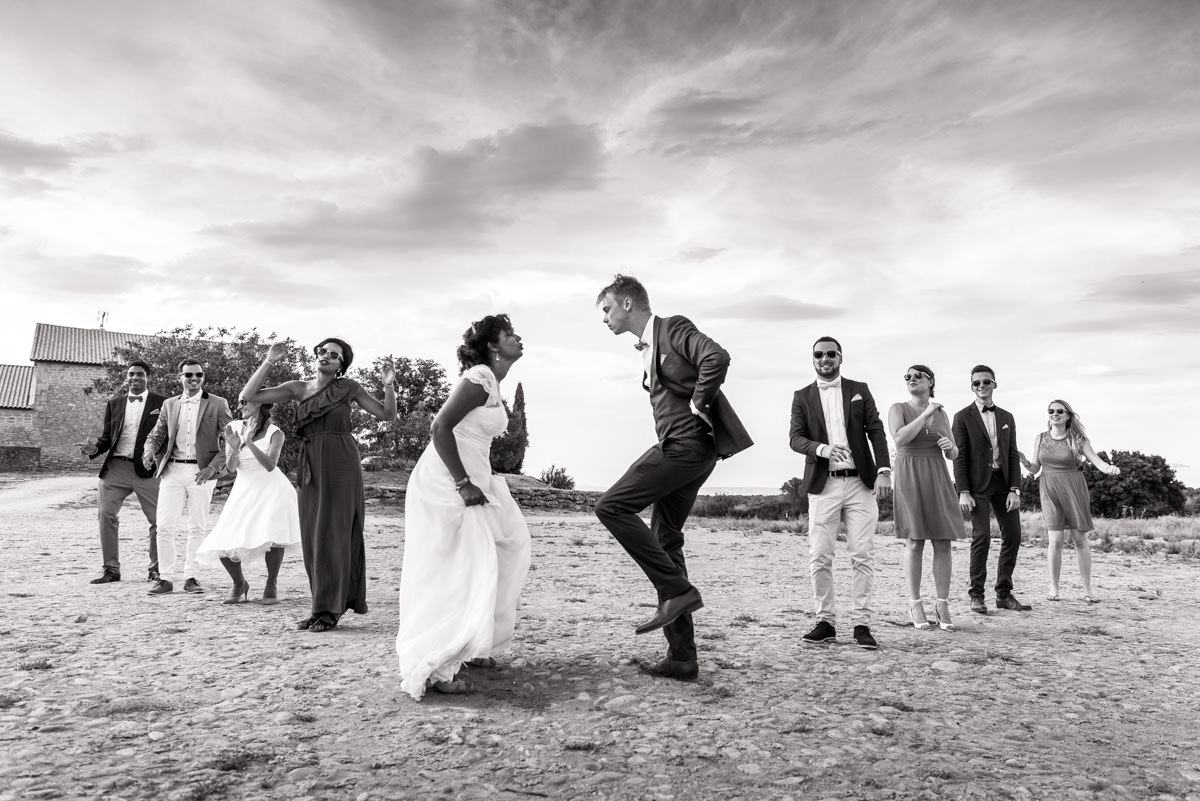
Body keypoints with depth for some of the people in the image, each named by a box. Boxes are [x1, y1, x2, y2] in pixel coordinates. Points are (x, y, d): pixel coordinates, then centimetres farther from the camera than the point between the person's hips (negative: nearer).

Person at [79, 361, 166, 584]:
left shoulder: (161, 403, 3)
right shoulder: (114, 404, 13)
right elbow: (107, 436, 14)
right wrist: (95, 448, -6)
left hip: (147, 468, -3)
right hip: (115, 467, 3)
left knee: (157, 519, 0)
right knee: (106, 515, 0)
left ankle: (156, 569, 14)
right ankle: (111, 569, 11)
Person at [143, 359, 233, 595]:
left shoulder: (217, 404, 2)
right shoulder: (169, 404, 13)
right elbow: (156, 435, 17)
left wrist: (214, 466, -13)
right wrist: (150, 451, -6)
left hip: (202, 472, -2)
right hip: (172, 471, 3)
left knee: (197, 527, 4)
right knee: (165, 526, -1)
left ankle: (190, 576, 14)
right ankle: (165, 578, 7)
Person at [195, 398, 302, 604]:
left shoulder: (274, 433, -9)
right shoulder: (233, 428, 0)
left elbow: (270, 465, -21)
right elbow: (231, 468, -4)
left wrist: (250, 443, -30)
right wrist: (235, 448, -24)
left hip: (271, 488, -3)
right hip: (244, 490, 4)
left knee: (272, 534, -25)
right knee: (223, 544, -5)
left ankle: (272, 585, -1)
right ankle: (239, 583, 23)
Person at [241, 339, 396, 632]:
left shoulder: (348, 388, 3)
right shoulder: (298, 388, 10)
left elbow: (388, 414, 2)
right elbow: (249, 396, 5)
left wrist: (388, 385, -12)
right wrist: (269, 361, 1)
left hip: (341, 465, -4)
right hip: (310, 467, 4)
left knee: (334, 533, -2)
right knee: (311, 536, 7)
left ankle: (330, 609, 6)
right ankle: (323, 605, 18)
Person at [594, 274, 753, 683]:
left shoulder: (673, 328, -5)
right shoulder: (647, 347, 22)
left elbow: (717, 357, -22)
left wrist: (698, 406, -15)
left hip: (687, 446, -10)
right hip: (677, 449, 10)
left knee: (611, 506, -15)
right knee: (664, 542, 8)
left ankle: (677, 590, -10)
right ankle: (681, 658, 12)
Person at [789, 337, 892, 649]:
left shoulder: (859, 389, 12)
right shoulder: (802, 396, 10)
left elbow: (876, 431, 6)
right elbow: (795, 437, 1)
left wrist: (884, 469, -7)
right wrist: (822, 449, -19)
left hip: (860, 483, 0)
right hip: (823, 485, 0)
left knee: (862, 555, -2)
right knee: (819, 557, -2)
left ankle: (861, 624, 5)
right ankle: (825, 621, 9)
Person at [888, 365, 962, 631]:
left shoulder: (941, 413, 14)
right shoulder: (897, 409, 2)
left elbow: (953, 455, 15)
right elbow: (900, 438, -18)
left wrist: (950, 445, -9)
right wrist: (926, 414, -13)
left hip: (937, 479, 4)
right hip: (909, 478, -4)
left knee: (943, 542, -2)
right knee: (915, 541, -5)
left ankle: (942, 605, 6)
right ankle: (915, 604, 5)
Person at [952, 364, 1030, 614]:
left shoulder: (1006, 418, 14)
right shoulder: (963, 417, 1)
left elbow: (1013, 456, 10)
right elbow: (959, 457, -4)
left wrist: (1014, 489, -1)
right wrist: (963, 492, -12)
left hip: (1003, 482, 5)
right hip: (978, 483, -5)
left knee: (1013, 536, 3)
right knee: (981, 536, -11)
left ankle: (1004, 594, 15)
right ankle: (976, 595, 0)